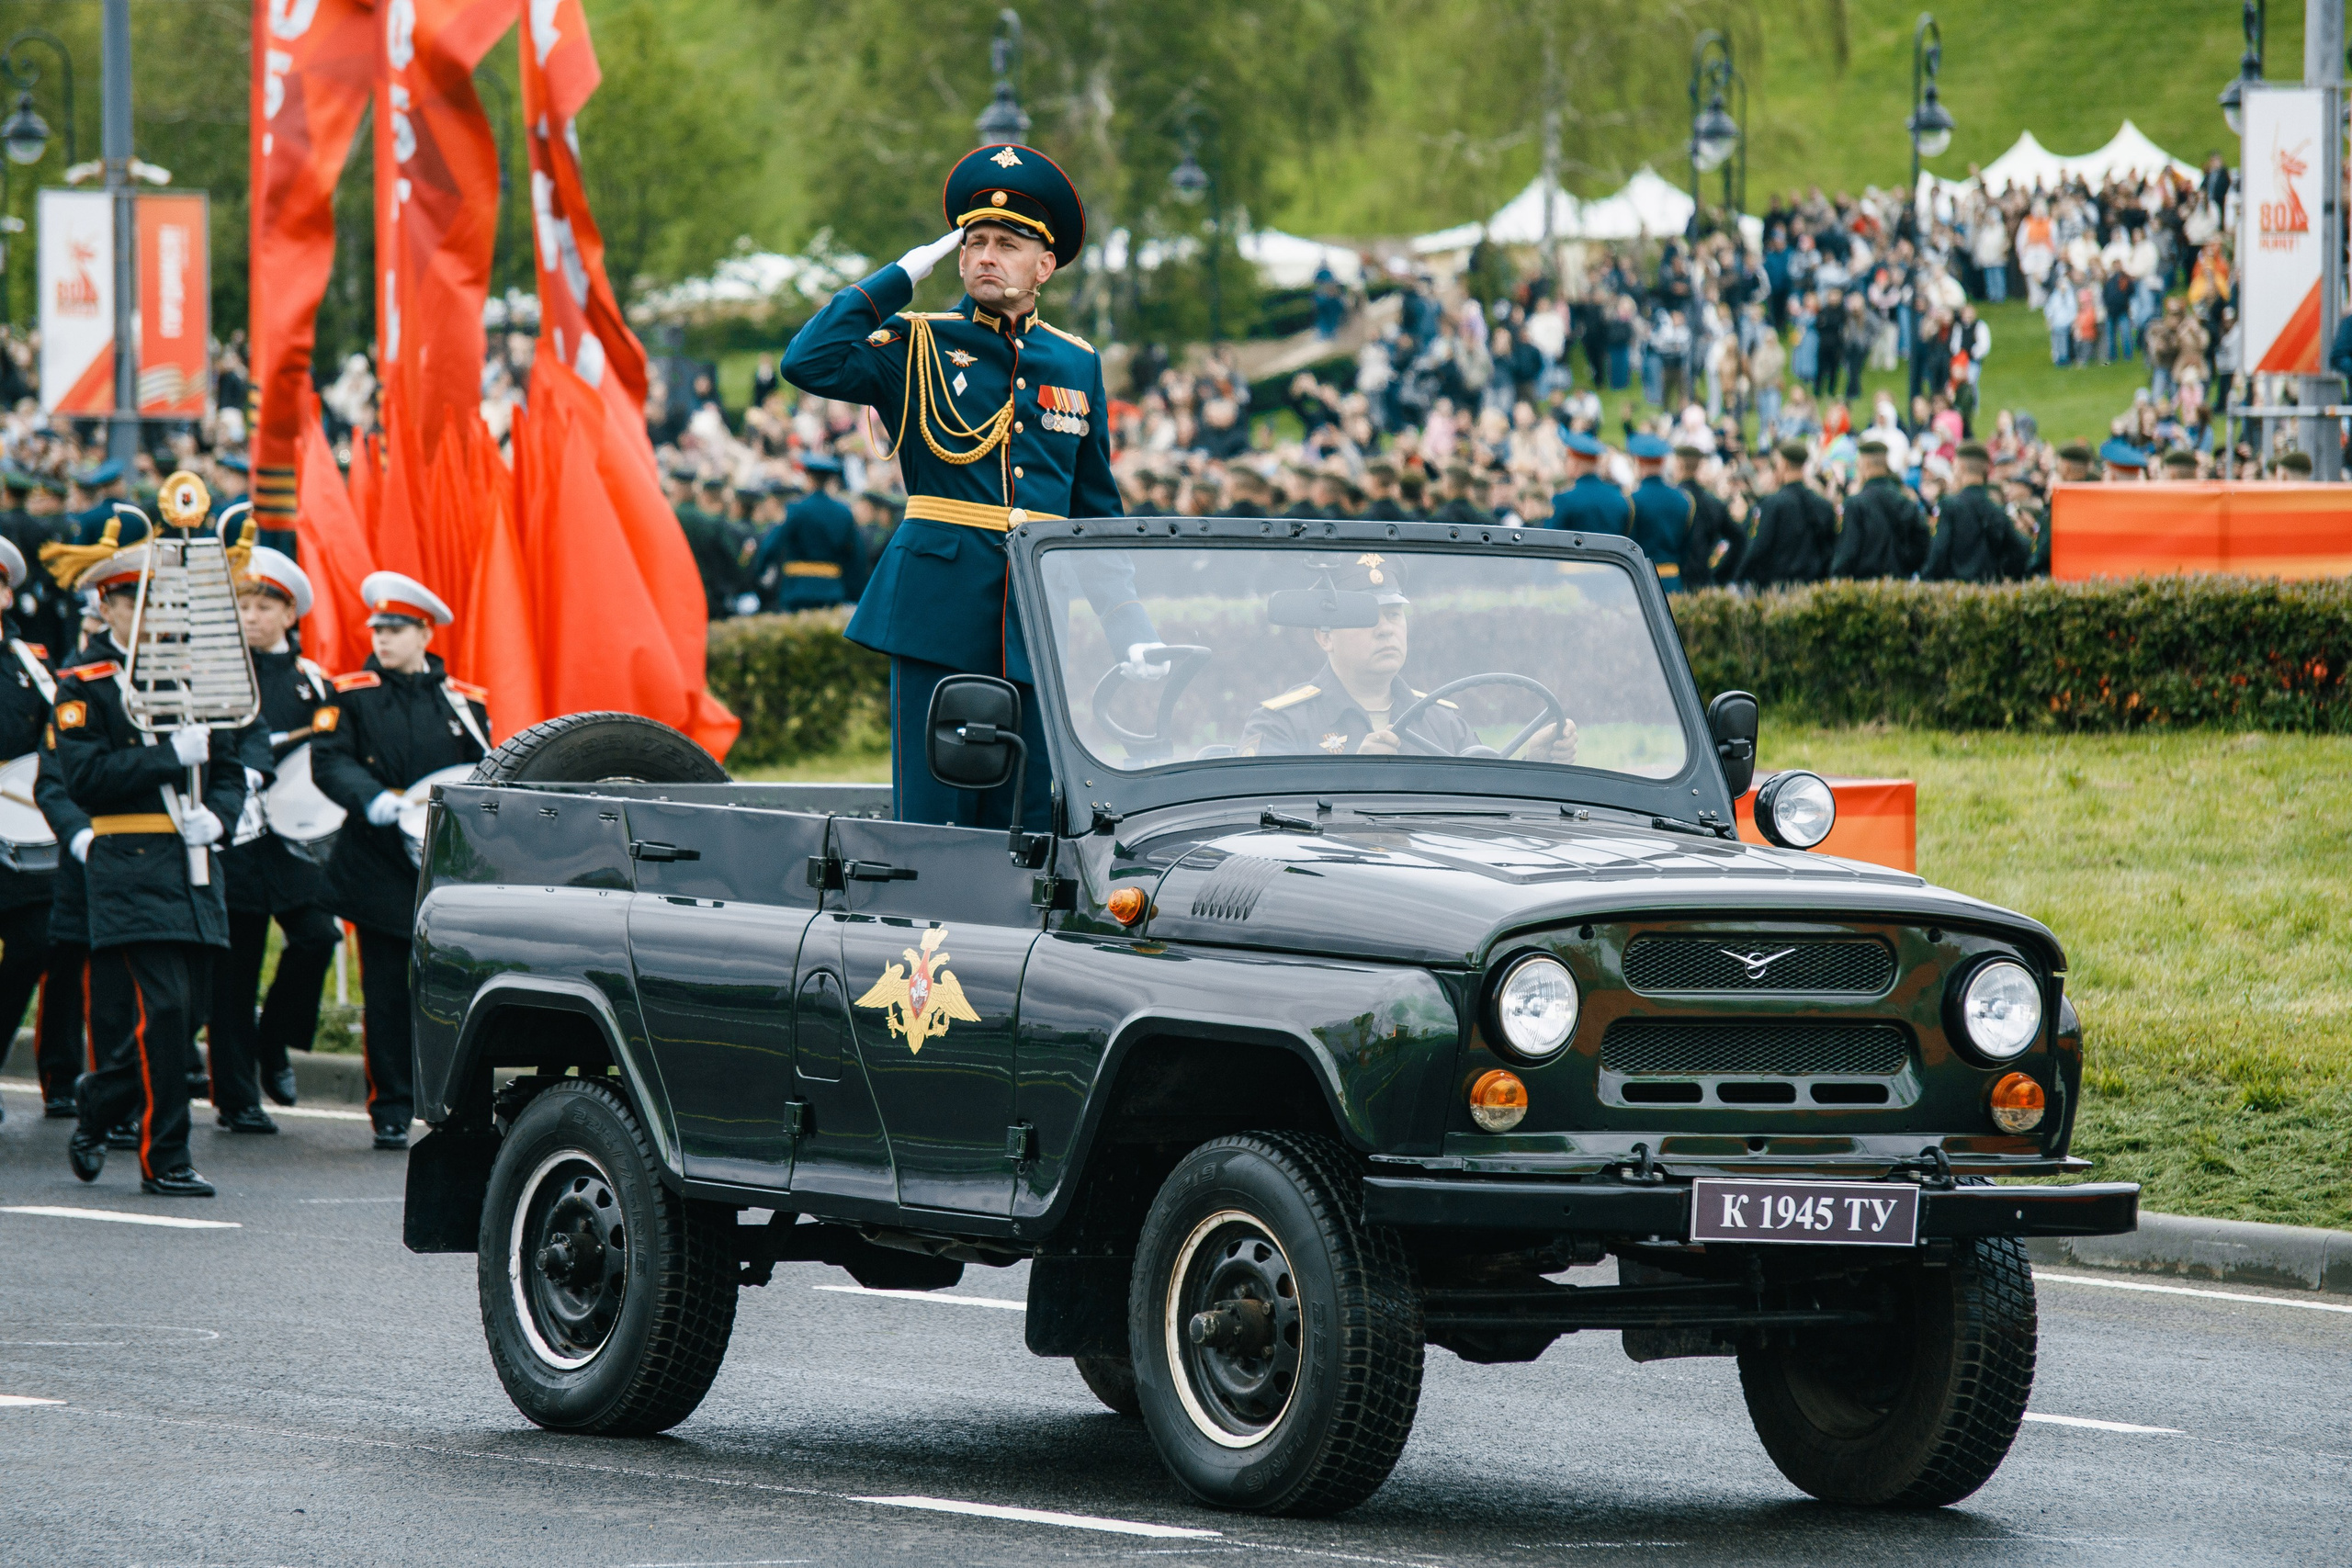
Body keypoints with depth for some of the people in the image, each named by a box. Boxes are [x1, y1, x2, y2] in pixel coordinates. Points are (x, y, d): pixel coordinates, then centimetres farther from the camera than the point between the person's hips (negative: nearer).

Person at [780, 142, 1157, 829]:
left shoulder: (1077, 364, 14)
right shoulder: (919, 346, 5)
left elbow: (1095, 509, 19)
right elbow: (809, 364, -13)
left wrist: (1131, 630, 14)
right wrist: (902, 276, -7)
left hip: (1036, 617, 3)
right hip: (940, 614, -3)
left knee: (1024, 819, 3)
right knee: (931, 820, -6)